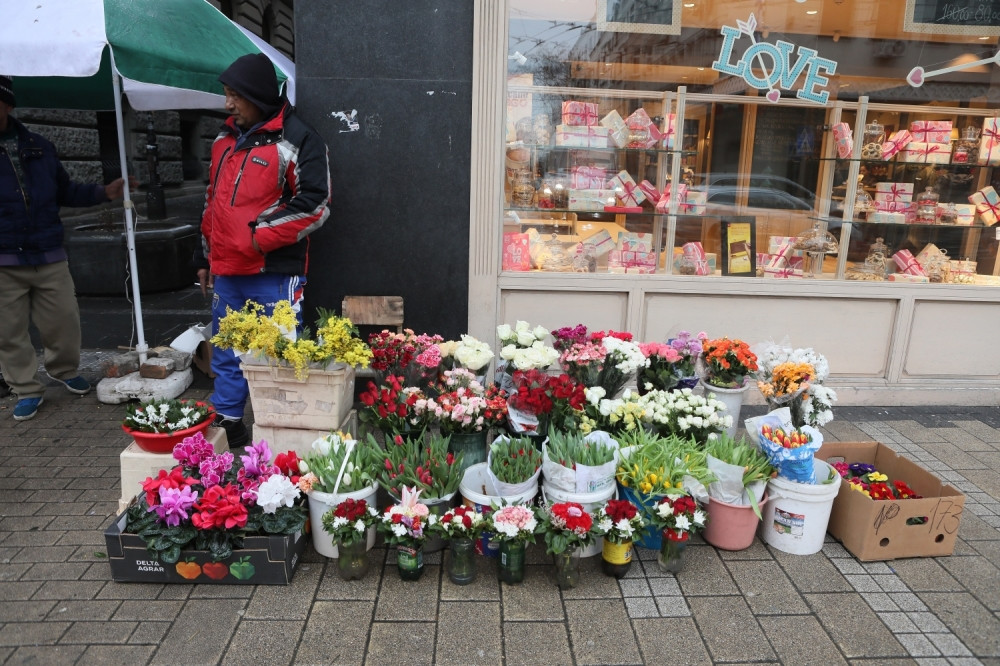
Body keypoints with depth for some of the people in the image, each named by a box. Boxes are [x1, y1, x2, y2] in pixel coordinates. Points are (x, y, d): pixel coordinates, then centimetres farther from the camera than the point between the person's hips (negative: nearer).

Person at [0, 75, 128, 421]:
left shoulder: (38, 146, 9)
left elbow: (65, 191, 17)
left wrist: (103, 192, 5)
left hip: (49, 256, 2)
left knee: (64, 319, 7)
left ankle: (65, 369, 31)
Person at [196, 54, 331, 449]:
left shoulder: (297, 141, -8)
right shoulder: (225, 139, 16)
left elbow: (315, 206, -14)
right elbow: (213, 202, 23)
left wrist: (261, 235, -16)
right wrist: (205, 258, 22)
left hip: (274, 275, -7)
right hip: (226, 272, 8)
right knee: (226, 356, 15)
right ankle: (226, 424, 30)